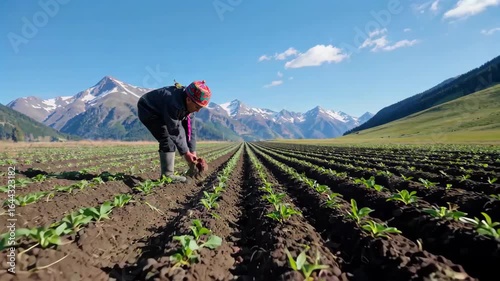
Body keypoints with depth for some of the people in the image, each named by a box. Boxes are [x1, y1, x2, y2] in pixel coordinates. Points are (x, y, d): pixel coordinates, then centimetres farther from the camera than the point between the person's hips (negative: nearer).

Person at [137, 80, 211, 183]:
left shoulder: (188, 104, -11)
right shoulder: (174, 104, -38)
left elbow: (190, 128, -8)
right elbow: (175, 130, -32)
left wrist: (193, 151, -10)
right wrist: (185, 153, -25)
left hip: (159, 113, 9)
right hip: (147, 111, -9)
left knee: (171, 139, 3)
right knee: (167, 139, -20)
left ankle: (166, 173, 10)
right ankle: (167, 174, -14)